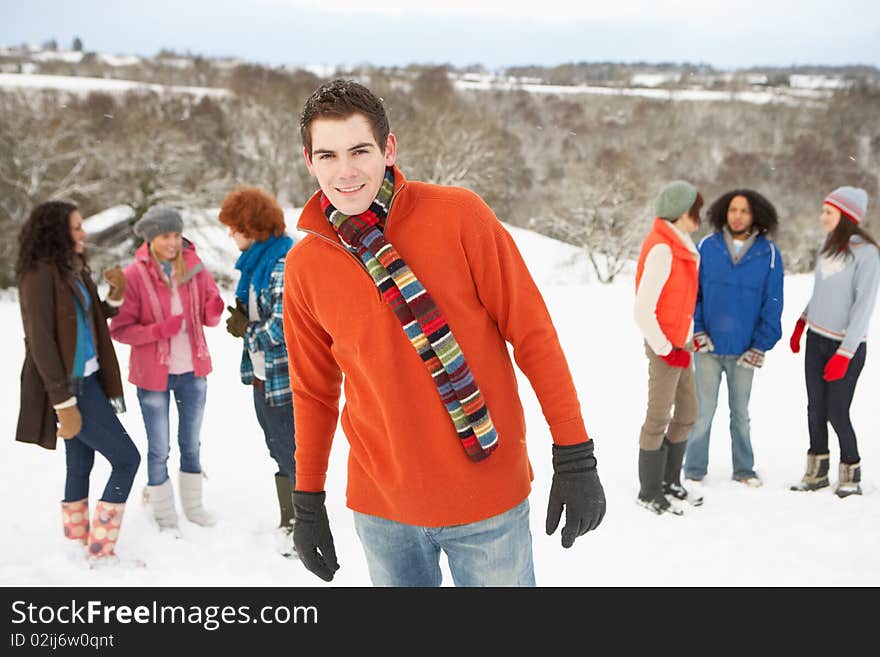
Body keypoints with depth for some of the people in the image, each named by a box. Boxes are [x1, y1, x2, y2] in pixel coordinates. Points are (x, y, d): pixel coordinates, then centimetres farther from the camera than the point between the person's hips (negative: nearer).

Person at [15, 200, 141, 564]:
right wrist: (64, 403, -21)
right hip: (68, 386, -8)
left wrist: (116, 295, 1)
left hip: (87, 379, 8)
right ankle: (101, 550, 0)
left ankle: (78, 547, 25)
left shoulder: (72, 270, 10)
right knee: (126, 458, -7)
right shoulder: (40, 275, -17)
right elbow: (41, 343, -19)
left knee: (80, 464, 14)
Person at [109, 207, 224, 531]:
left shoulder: (193, 265, -3)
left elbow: (209, 315, 3)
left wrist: (214, 310, -20)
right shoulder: (134, 275, -13)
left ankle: (193, 505, 35)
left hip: (193, 371, 4)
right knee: (159, 449, 8)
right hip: (153, 373, -3)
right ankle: (164, 515, 24)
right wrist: (160, 329, -25)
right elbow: (119, 329, -12)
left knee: (191, 443, 18)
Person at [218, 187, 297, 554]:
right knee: (279, 454, 19)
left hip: (286, 379, -9)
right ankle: (289, 524, 32)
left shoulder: (285, 263, -19)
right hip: (261, 376, 10)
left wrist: (247, 331, -7)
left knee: (295, 455, 1)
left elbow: (282, 325, -24)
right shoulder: (256, 260, 11)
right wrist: (241, 317, -1)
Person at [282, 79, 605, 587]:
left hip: (489, 498, -2)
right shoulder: (305, 265, -2)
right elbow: (314, 388, 9)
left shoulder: (458, 215, -10)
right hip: (381, 507, 2)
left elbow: (532, 333, -8)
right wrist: (307, 502, 13)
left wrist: (575, 458, -8)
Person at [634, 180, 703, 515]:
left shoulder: (680, 245, 10)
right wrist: (665, 348, -17)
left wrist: (686, 340, 10)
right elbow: (643, 309, -22)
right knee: (658, 418, 0)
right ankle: (649, 493, 13)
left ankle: (669, 480, 32)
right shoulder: (661, 249, -20)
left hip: (679, 345, 10)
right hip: (665, 347, -10)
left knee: (687, 412, 18)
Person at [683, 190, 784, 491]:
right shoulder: (707, 247, -2)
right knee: (703, 411, 2)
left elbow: (772, 303, 1)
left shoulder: (769, 254, -2)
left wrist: (760, 345, -3)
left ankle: (743, 469, 28)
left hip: (744, 350, 1)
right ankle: (694, 472, 14)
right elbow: (692, 293, 3)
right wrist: (697, 331, -5)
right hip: (708, 346, -1)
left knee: (740, 412, 14)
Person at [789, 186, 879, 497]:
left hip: (847, 345, -6)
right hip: (816, 340, 6)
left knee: (837, 413, -3)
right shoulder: (828, 246, 7)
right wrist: (801, 322, 20)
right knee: (816, 409, 9)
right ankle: (817, 472, 21)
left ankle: (851, 474, 17)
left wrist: (844, 354, -20)